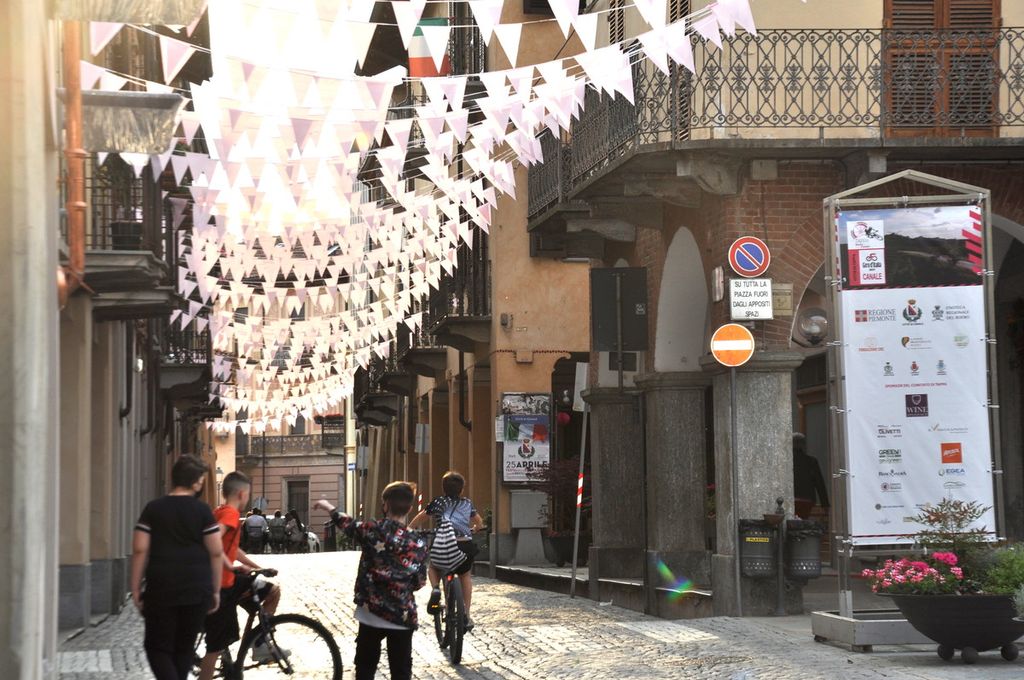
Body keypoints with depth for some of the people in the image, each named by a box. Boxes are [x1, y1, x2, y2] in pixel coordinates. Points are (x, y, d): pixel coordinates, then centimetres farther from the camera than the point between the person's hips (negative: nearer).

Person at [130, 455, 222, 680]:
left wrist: (135, 588, 2)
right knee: (184, 648, 14)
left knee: (158, 647, 4)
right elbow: (216, 552, -2)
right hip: (197, 591, 1)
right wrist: (216, 590, 8)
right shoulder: (202, 511, -1)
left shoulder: (153, 509, 0)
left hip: (161, 590, -1)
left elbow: (140, 550, -4)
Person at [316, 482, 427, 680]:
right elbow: (419, 582, 3)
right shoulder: (418, 543, -6)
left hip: (372, 613, 0)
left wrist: (329, 508, 31)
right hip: (403, 617, 0)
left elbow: (347, 524, 12)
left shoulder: (373, 530, -9)